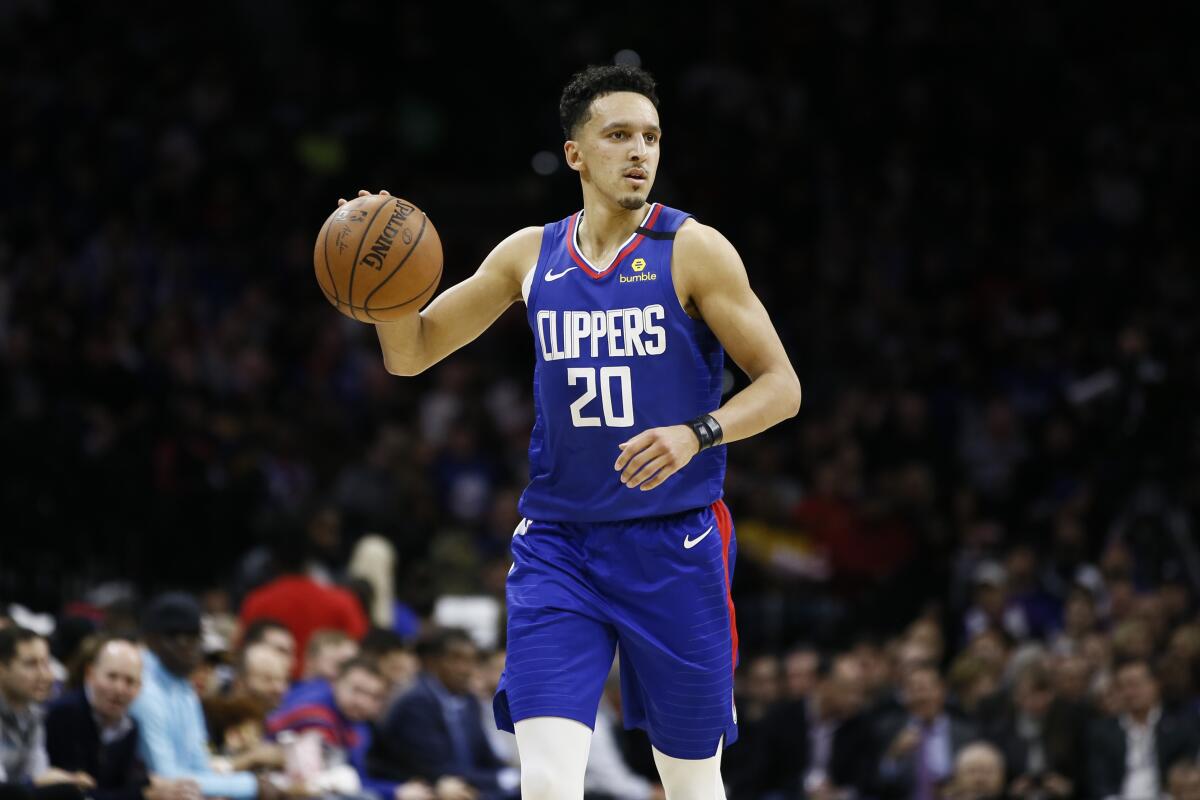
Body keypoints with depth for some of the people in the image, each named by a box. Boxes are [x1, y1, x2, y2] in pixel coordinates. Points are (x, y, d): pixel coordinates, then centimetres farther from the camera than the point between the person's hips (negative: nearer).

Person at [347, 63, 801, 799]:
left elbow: (781, 386, -5)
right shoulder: (531, 255, 6)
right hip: (558, 545, 2)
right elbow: (411, 354, 12)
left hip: (674, 545, -2)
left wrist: (696, 434, -23)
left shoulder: (693, 250, -5)